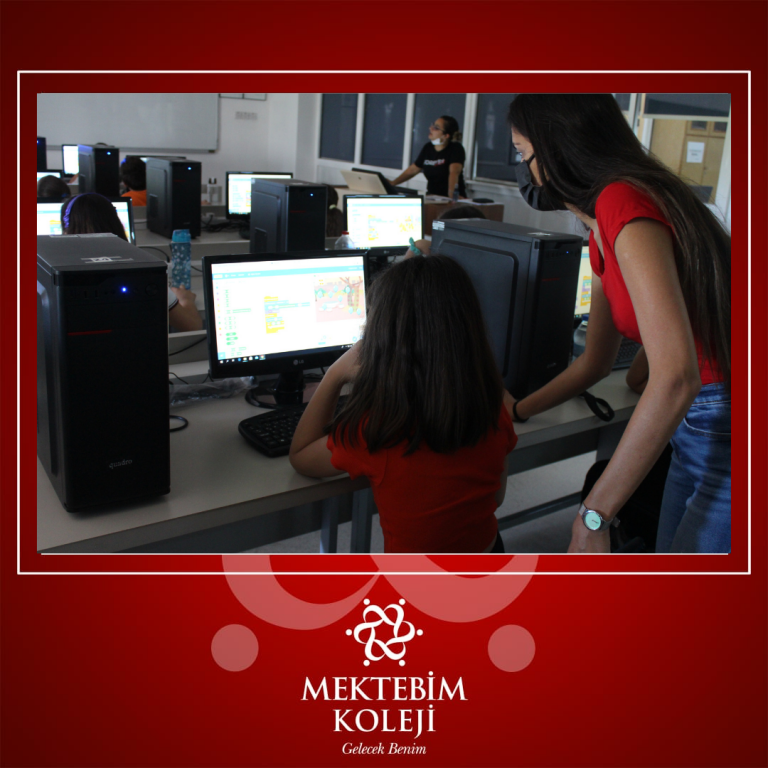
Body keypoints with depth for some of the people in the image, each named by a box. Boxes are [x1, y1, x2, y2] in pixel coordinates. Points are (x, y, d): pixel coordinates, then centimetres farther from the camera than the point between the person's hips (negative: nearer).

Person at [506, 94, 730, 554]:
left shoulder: (624, 202, -21)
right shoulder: (603, 234, 11)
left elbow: (676, 378, -30)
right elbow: (594, 364, 21)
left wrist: (593, 517, -25)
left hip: (724, 427, -9)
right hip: (696, 429, 9)